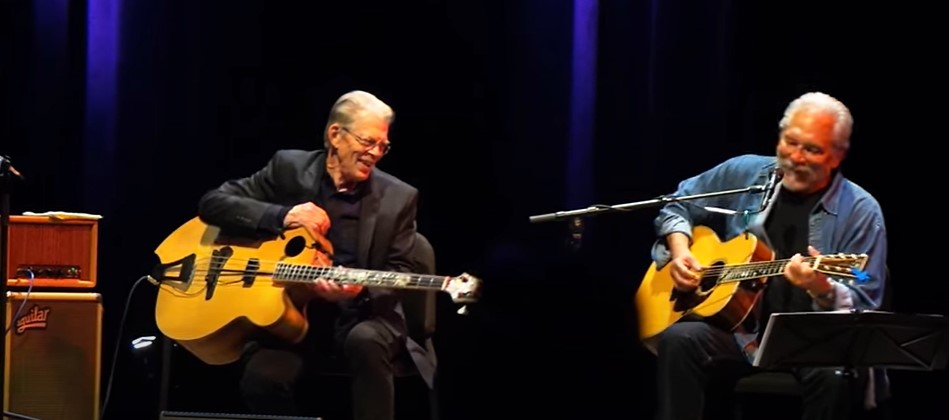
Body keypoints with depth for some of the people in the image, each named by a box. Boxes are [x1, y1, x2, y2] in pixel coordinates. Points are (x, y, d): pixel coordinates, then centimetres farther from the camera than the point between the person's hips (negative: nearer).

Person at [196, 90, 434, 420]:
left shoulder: (398, 198, 0)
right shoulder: (289, 169, 2)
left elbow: (400, 275, 0)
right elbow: (213, 203, -1)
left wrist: (360, 289, -24)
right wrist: (282, 216, -16)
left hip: (360, 316, 0)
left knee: (365, 341, -36)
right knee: (261, 379, -28)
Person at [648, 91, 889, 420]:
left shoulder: (860, 212, -3)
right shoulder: (743, 174, 8)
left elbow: (865, 307, -7)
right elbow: (678, 205, 24)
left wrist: (823, 289, -28)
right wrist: (679, 251, 4)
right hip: (736, 331, 3)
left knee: (834, 373, -37)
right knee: (678, 340, -29)